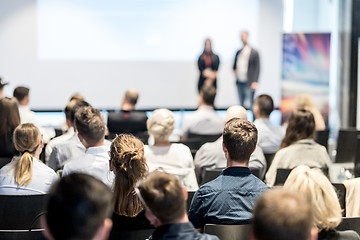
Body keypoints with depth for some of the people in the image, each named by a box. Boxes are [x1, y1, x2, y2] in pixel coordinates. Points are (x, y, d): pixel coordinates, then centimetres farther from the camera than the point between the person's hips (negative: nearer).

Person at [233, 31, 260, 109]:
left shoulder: (254, 53, -4)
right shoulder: (238, 52, 13)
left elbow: (257, 68, -6)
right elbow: (235, 65, 27)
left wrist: (255, 82, -13)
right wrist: (235, 70, 5)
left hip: (249, 83, -6)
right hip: (239, 82, 6)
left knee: (248, 105, -13)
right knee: (241, 105, 8)